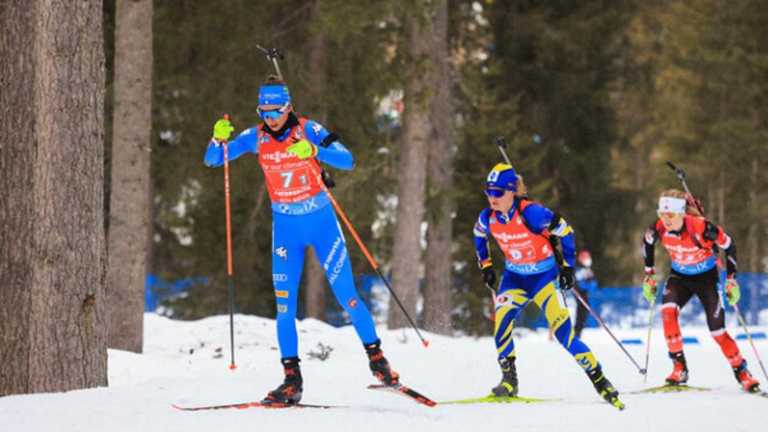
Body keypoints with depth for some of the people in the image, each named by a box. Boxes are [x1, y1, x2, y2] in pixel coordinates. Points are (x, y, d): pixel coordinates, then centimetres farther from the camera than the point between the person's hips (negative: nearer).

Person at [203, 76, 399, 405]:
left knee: (346, 294, -3)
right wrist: (219, 139, -25)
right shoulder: (257, 137, -4)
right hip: (285, 227, 3)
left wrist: (313, 150, -38)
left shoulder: (309, 131, -13)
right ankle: (292, 379, 1)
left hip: (322, 222, -3)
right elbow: (213, 160, -3)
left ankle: (376, 357, 13)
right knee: (284, 304, -3)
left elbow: (347, 161, -22)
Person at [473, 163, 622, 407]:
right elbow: (479, 236, 15)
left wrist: (568, 266, -10)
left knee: (562, 330, -15)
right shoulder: (488, 218, -11)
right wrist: (485, 265, 12)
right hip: (514, 278, 5)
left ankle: (600, 381, -4)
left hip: (544, 276, -5)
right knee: (501, 321, -19)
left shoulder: (531, 213, -27)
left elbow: (565, 232, -14)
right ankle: (509, 381, -7)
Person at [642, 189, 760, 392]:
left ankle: (741, 371, 13)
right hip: (679, 276, 3)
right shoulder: (659, 228, -21)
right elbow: (648, 242, 4)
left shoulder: (701, 227, -32)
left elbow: (728, 245, -17)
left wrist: (732, 280, -14)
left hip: (706, 277, -3)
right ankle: (679, 367, -17)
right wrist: (649, 275, 6)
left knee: (717, 329, -7)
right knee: (667, 311, -25)